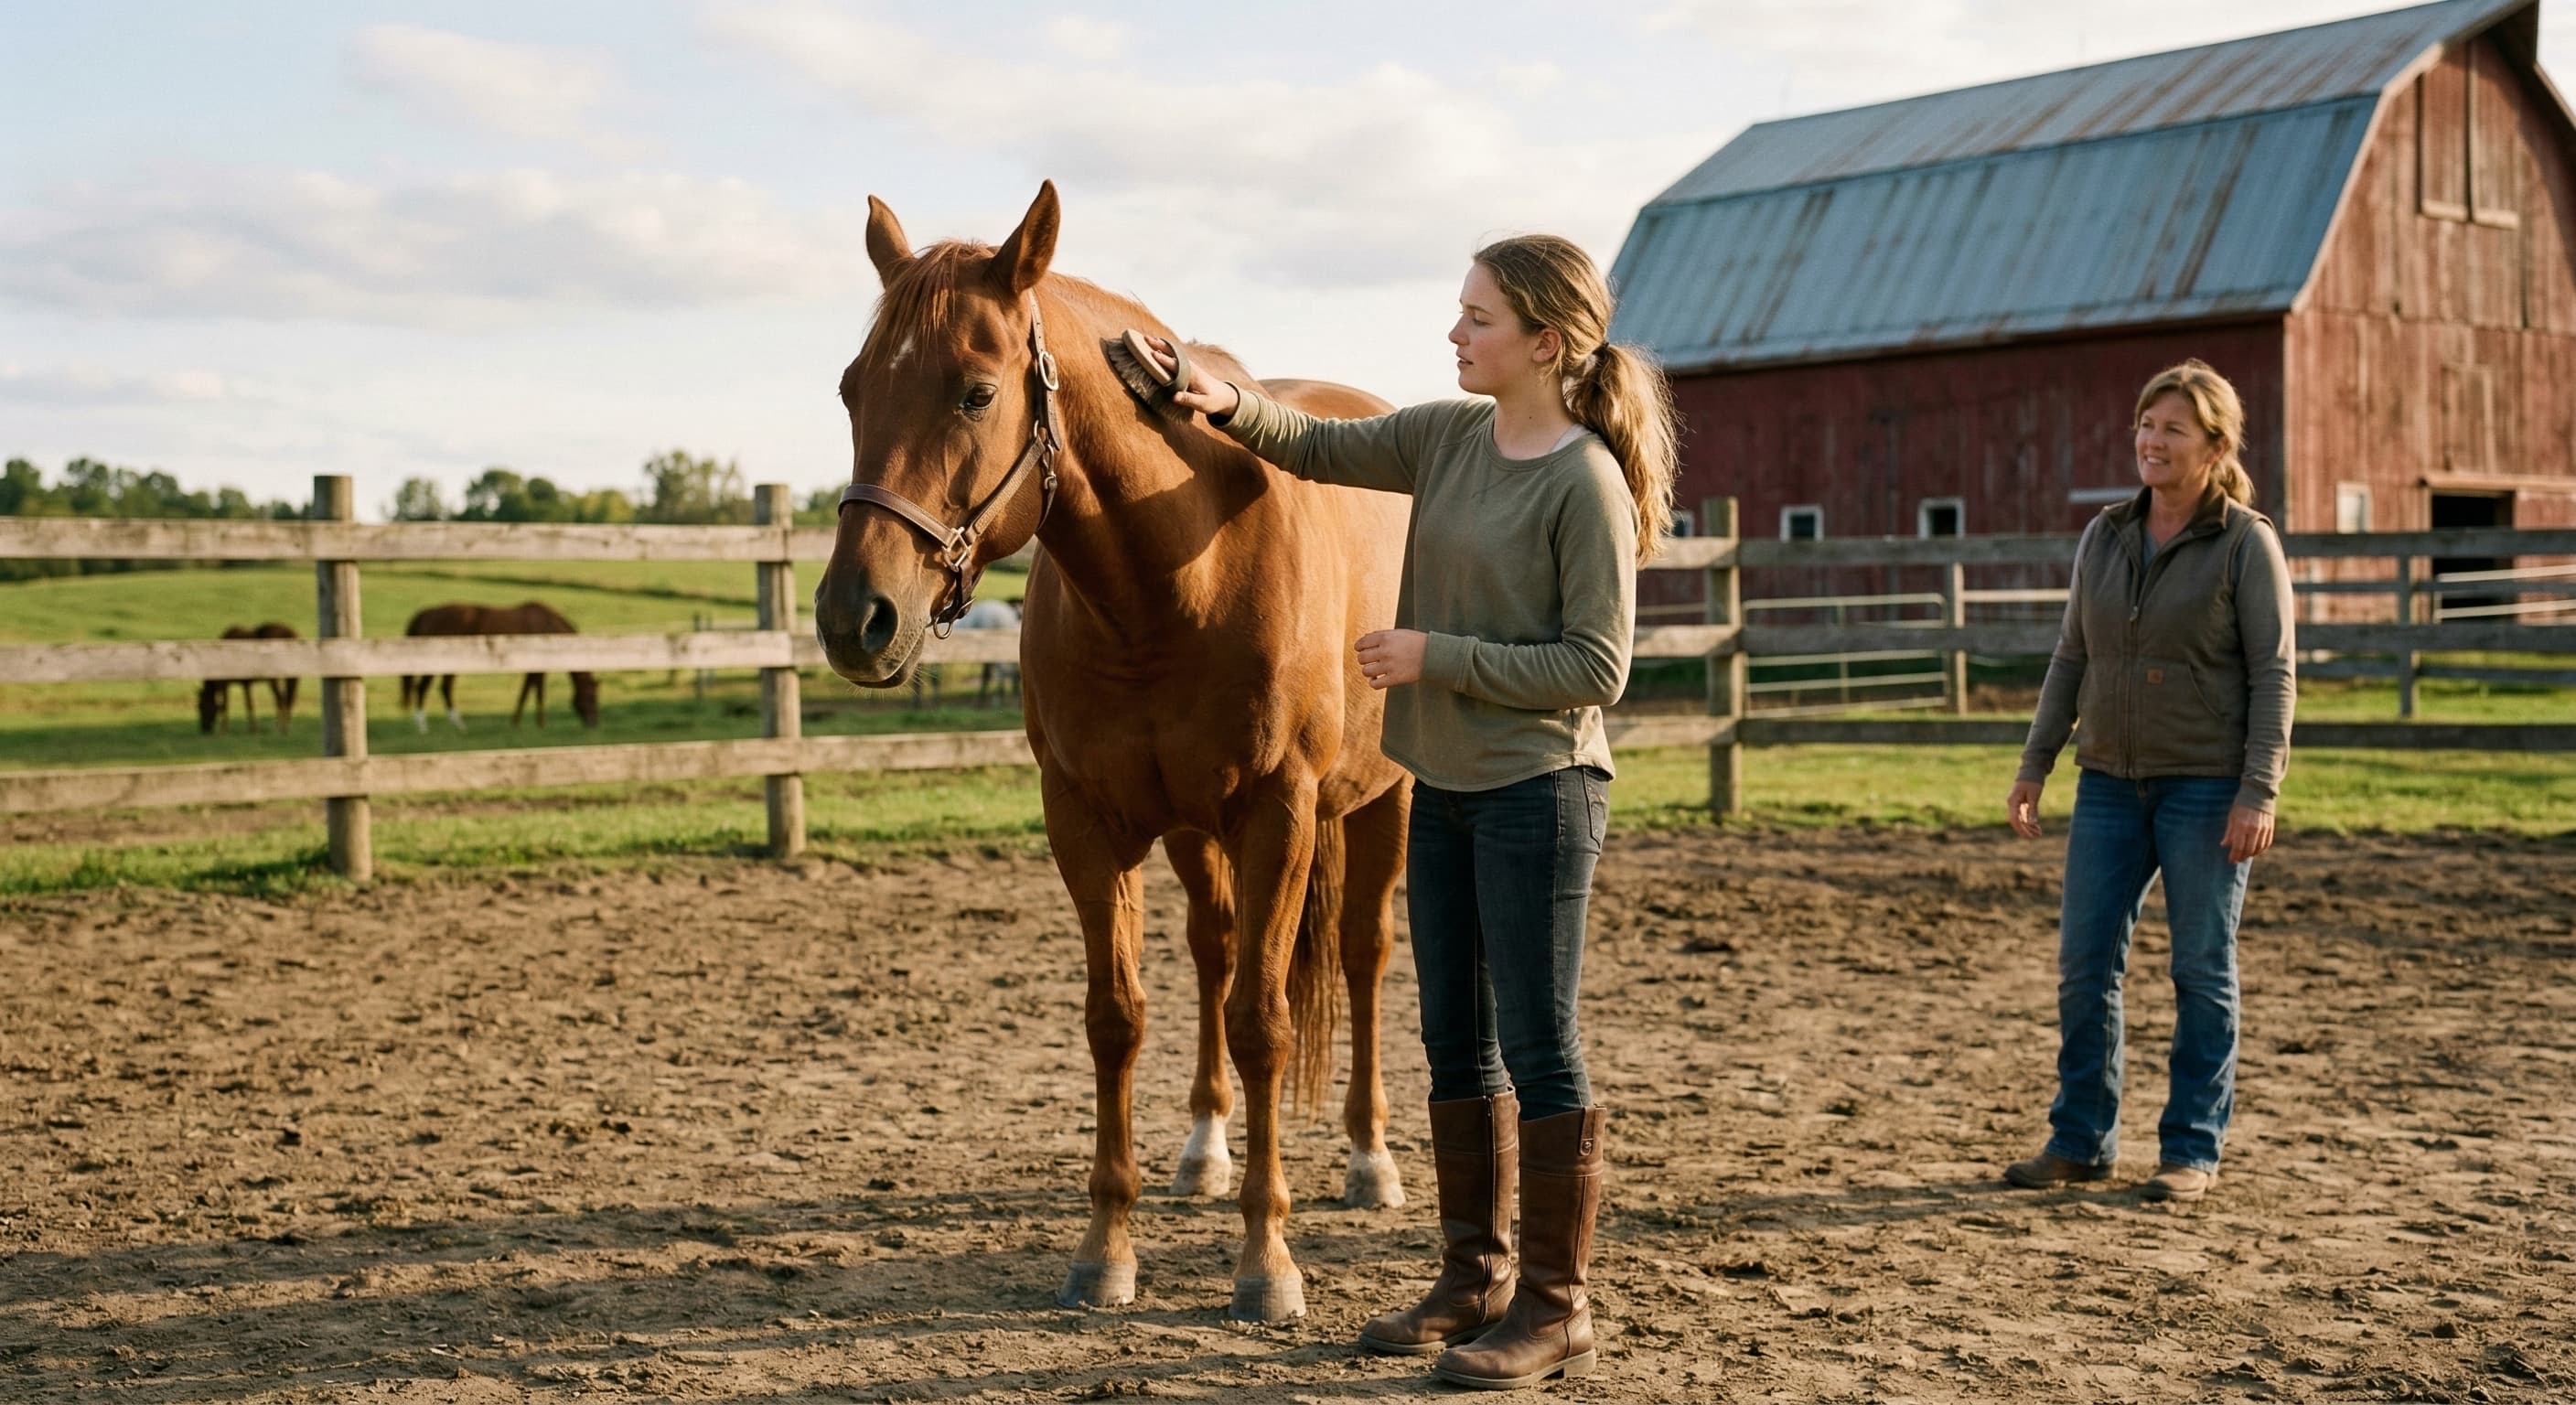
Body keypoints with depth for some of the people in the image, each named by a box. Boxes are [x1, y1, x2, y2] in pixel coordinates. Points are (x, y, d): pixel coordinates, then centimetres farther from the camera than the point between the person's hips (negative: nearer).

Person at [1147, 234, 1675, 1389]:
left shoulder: (1586, 481, -15)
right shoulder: (1448, 436, 6)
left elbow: (1595, 670, -17)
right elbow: (1319, 449, 15)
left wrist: (1438, 655, -19)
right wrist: (1232, 408, -4)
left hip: (1538, 790, -8)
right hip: (1442, 785, 8)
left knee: (1537, 1047, -1)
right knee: (1455, 1039, 14)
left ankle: (1556, 1311, 11)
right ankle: (1475, 1278, 27)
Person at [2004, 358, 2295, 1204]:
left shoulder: (2246, 544, -7)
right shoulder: (2106, 537, 8)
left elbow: (2274, 676, -9)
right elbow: (2072, 659, 12)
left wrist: (2258, 793, -17)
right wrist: (2034, 768, 8)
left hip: (2207, 786, -5)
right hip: (2110, 782, 5)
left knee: (2202, 970, 4)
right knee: (2083, 962, 5)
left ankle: (2192, 1150, 14)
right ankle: (2081, 1140, 17)